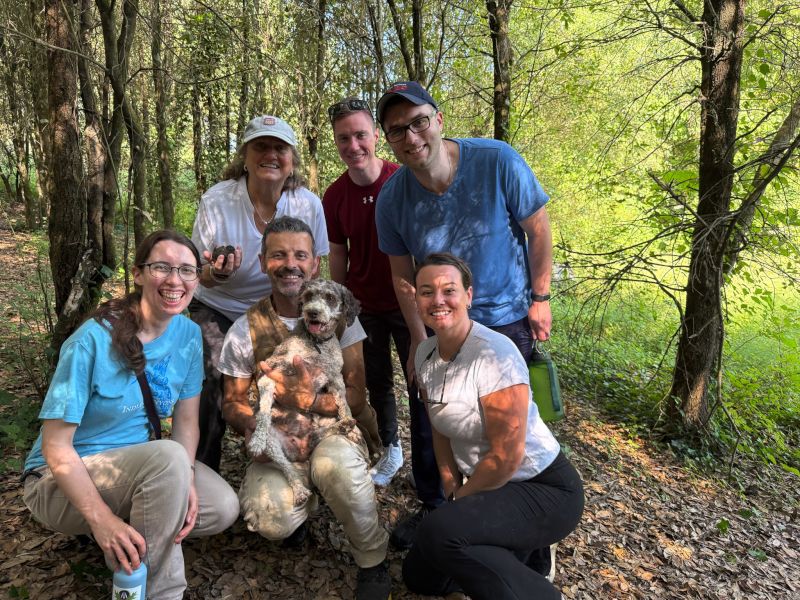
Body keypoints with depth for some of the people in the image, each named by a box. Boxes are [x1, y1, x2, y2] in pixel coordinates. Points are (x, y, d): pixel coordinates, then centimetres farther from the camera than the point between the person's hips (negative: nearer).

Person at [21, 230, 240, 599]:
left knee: (223, 507, -15)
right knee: (168, 457, -33)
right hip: (65, 480, -6)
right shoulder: (93, 340, -23)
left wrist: (183, 479, -20)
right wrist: (101, 519, -28)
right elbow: (56, 446, -20)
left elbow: (186, 420, -2)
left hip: (137, 465, 6)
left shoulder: (189, 335, -7)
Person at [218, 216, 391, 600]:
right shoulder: (245, 331, 0)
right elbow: (232, 405, 4)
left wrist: (309, 401, -25)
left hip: (334, 431, -1)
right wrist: (256, 427, -19)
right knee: (271, 521, -29)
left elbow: (356, 398, -7)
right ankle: (302, 500, 11)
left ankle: (373, 562, -8)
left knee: (334, 464, -37)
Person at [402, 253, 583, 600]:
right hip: (485, 486, 8)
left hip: (544, 490, -8)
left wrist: (460, 500, -9)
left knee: (438, 532, -31)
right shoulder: (425, 354, -3)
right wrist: (452, 493, 0)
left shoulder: (495, 354, -26)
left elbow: (506, 458, -24)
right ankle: (518, 554, 24)